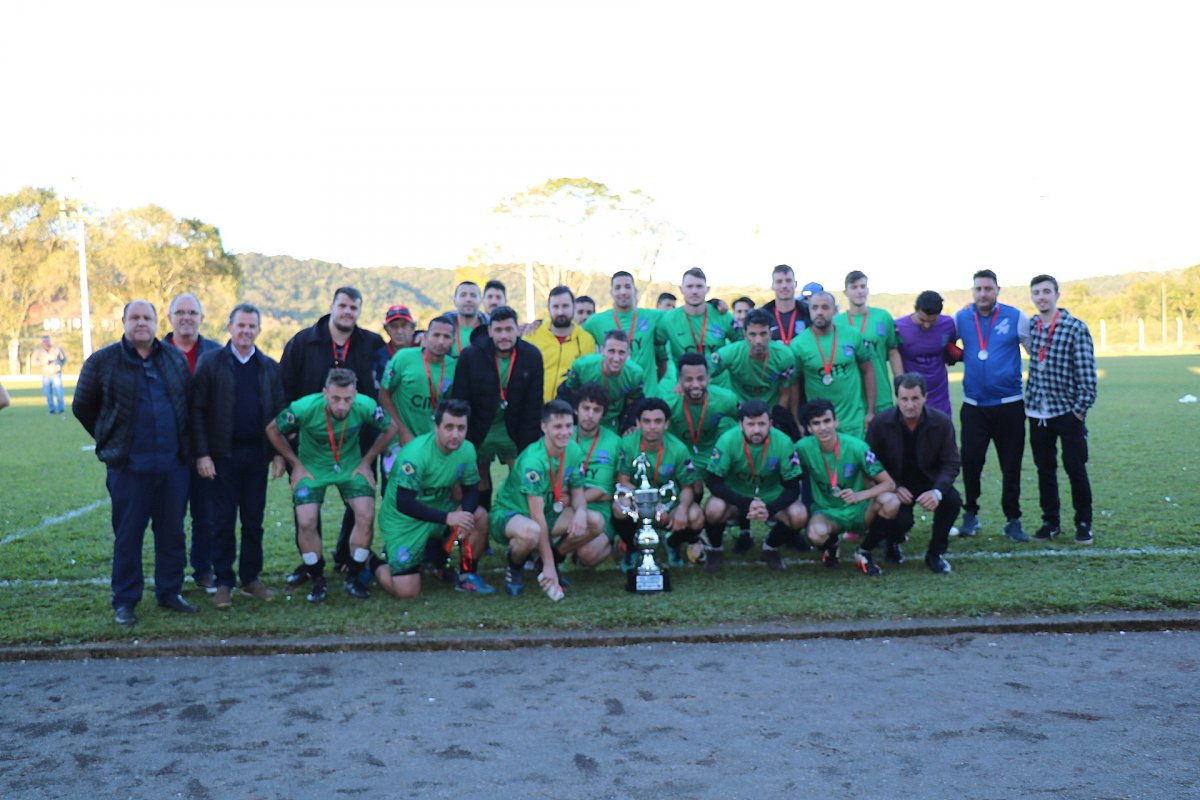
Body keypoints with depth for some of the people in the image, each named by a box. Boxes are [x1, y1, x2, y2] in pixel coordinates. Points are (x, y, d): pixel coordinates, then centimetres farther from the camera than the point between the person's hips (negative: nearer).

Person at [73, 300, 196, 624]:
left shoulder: (175, 358, 9)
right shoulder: (102, 361, -1)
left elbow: (189, 402, 20)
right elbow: (82, 407, 10)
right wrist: (110, 441, 10)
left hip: (173, 463, 3)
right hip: (128, 465, -3)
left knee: (172, 531, 9)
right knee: (128, 534, 2)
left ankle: (169, 593, 21)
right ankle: (125, 601, 12)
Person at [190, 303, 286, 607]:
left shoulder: (269, 366, 9)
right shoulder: (210, 362, -1)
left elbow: (279, 411, 9)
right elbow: (197, 410, -4)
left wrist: (279, 453, 2)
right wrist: (202, 454, -10)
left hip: (257, 455, 3)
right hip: (222, 455, -3)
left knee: (254, 521, 8)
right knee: (223, 522, 3)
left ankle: (251, 579, 19)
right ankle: (223, 582, 12)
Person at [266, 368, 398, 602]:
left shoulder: (366, 406, -24)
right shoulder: (305, 408, -27)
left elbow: (390, 428, -3)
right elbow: (273, 430, -8)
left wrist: (366, 462, -2)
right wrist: (296, 464, -5)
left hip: (350, 467, 1)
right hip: (312, 468, -1)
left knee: (366, 515, -17)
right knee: (306, 522, -17)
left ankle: (353, 577, 4)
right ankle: (317, 581, 6)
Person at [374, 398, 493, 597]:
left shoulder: (467, 450, -11)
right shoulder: (415, 453, -28)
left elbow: (471, 490, -3)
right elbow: (404, 503, -30)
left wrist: (466, 514, -25)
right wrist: (447, 518, -35)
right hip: (404, 520, -5)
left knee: (480, 516, -20)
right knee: (407, 592, -12)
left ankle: (468, 575, 1)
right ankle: (377, 563, 21)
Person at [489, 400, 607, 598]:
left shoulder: (573, 451, -6)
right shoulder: (532, 460, -28)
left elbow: (578, 493, 5)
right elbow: (537, 515, -29)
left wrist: (580, 511, -22)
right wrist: (549, 565, -30)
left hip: (549, 512, 7)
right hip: (508, 515, -7)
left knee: (596, 522, -13)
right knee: (531, 532, -41)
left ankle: (549, 559, 6)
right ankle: (515, 567, -6)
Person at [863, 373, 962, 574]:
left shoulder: (942, 422, -12)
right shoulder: (880, 422, -14)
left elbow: (951, 463, -10)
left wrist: (937, 491, -29)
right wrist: (894, 488, -22)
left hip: (928, 482, 2)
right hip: (894, 485, -2)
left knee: (953, 500, -28)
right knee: (901, 519, -30)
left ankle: (935, 553, -4)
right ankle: (893, 543, 11)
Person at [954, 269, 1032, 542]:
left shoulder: (1016, 317, -1)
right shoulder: (961, 319, 4)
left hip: (1009, 404, -1)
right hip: (973, 405, 1)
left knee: (1011, 465, 5)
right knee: (970, 461, -4)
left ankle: (1013, 520, 17)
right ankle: (970, 514, 15)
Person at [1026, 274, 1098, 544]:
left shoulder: (1075, 327, -8)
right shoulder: (1029, 327, 6)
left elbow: (1087, 372, -10)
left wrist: (1081, 407, -12)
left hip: (1068, 411, -4)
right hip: (1038, 411, 4)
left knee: (1075, 469, 0)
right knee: (1045, 469, 9)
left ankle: (1084, 523, 13)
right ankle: (1050, 521, 20)